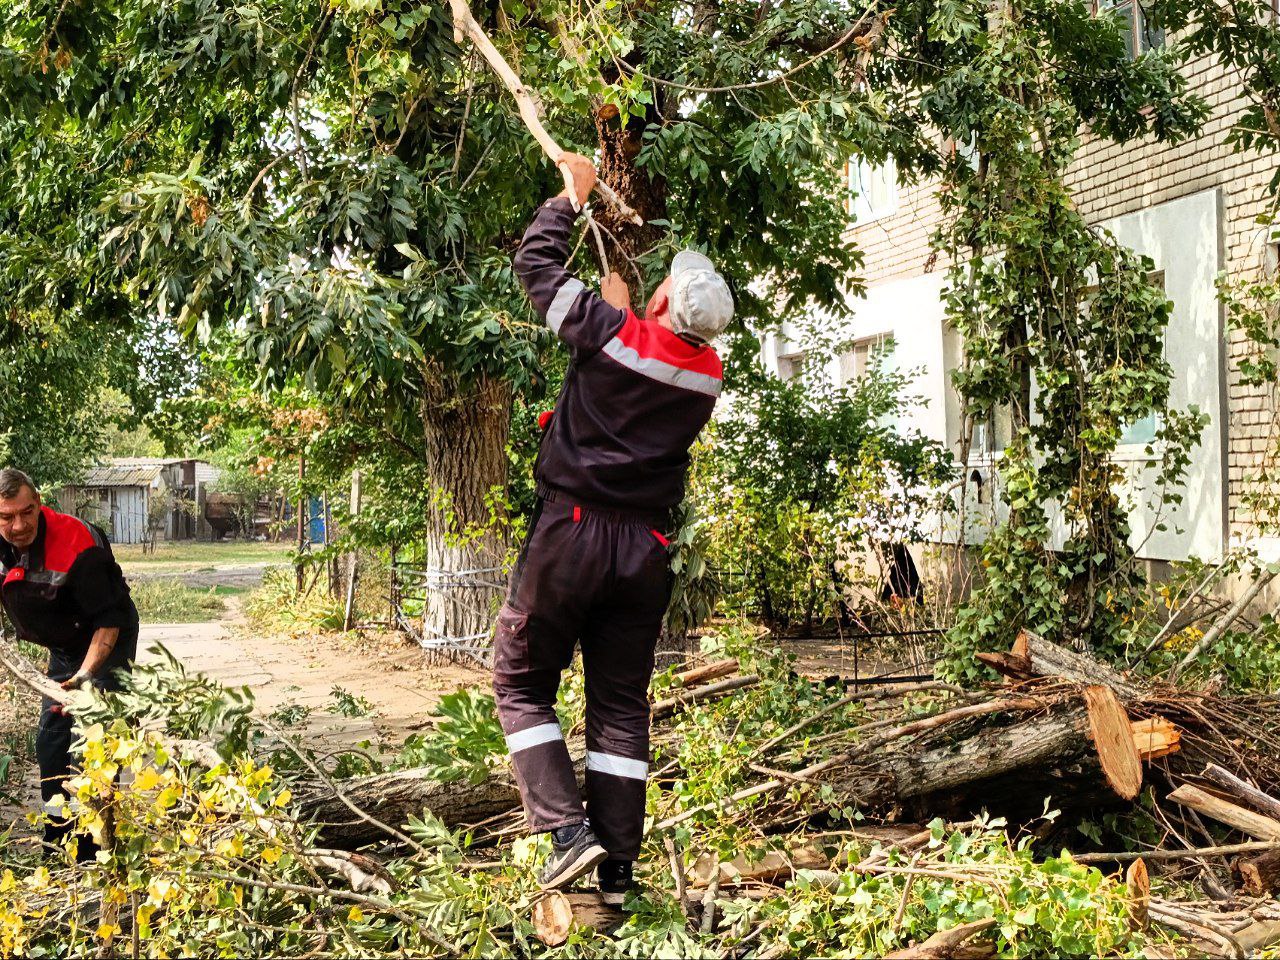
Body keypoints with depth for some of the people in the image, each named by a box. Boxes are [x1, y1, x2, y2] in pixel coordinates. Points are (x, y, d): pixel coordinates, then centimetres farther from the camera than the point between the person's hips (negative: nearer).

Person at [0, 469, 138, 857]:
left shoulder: (76, 545, -33)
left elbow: (110, 620, -30)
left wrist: (85, 675, -39)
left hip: (105, 643, -7)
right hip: (64, 646, 8)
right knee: (51, 741, 12)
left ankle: (93, 851, -5)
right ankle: (57, 843, 25)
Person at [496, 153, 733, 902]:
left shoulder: (613, 334, -11)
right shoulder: (708, 373, 2)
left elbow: (536, 260, 3)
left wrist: (574, 193, 16)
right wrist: (621, 305, 33)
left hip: (573, 534, -4)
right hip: (645, 548, 4)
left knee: (523, 686, 10)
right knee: (622, 706, 10)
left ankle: (568, 827, -5)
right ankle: (618, 871, 10)